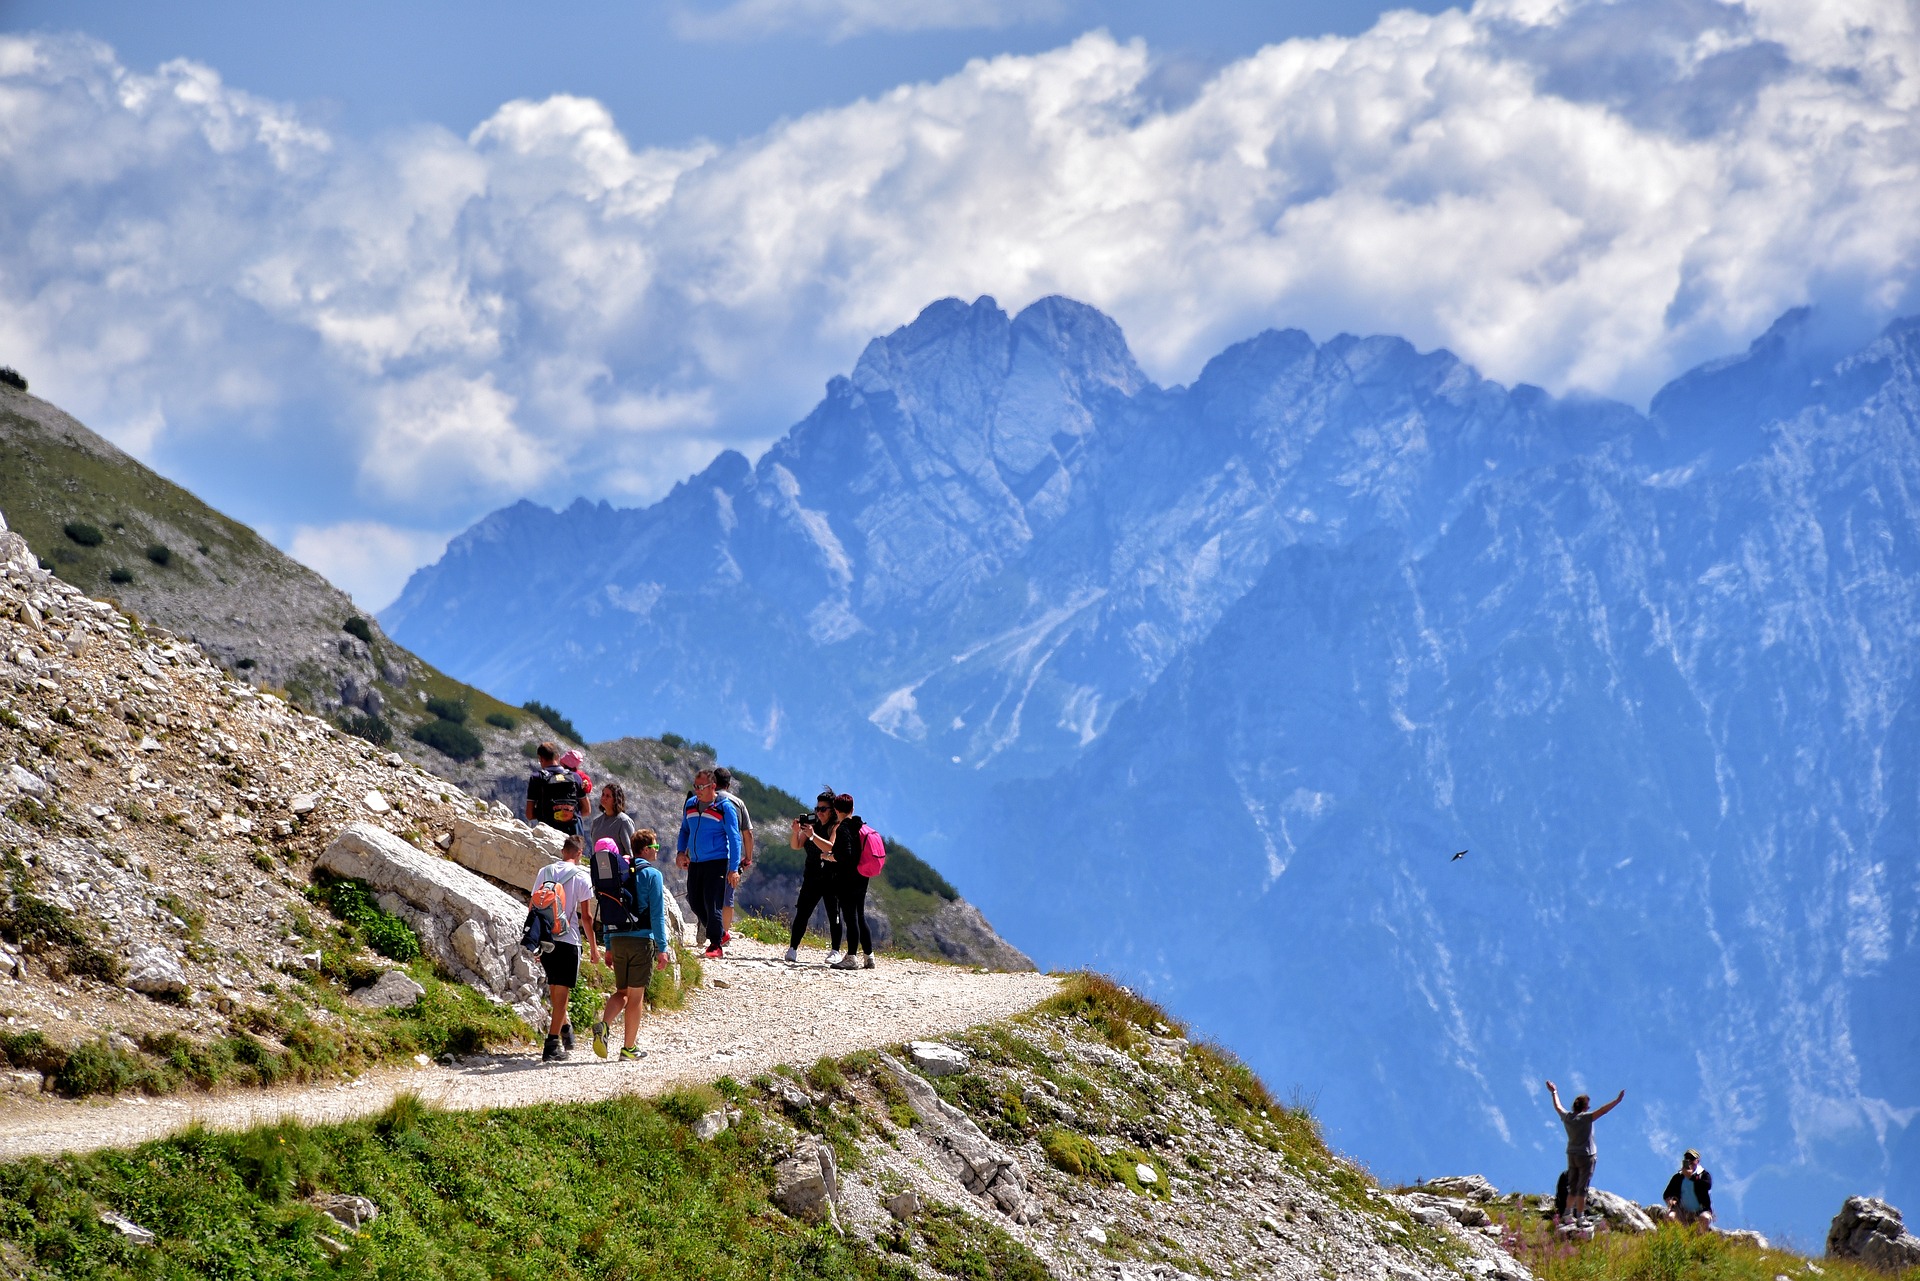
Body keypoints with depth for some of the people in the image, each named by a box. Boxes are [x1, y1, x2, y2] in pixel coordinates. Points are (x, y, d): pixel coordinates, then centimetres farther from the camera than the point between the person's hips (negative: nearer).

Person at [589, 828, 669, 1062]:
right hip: (642, 940, -5)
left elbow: (608, 912, 14)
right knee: (636, 995, 3)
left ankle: (603, 1025, -12)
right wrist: (661, 948, -6)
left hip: (617, 939, 5)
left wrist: (608, 947, 18)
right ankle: (629, 1048, 7)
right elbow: (657, 914, -9)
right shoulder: (651, 874, -6)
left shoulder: (617, 872, 12)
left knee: (622, 992, 15)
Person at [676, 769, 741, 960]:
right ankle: (719, 933, 27)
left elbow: (734, 838, -7)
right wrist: (680, 851, 7)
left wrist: (733, 869, -12)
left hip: (717, 863, -6)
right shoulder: (691, 804, 10)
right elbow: (684, 830, 24)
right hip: (695, 863, 6)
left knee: (712, 904, -10)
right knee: (695, 902, 8)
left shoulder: (725, 808, -7)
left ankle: (715, 945, -1)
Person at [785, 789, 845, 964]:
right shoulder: (812, 825, 11)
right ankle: (792, 949, 2)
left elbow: (832, 847, -21)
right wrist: (796, 830, -12)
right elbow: (795, 846, 7)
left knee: (833, 915, -3)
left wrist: (813, 835, -29)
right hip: (812, 876, 4)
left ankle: (835, 952, 2)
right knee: (802, 913, -2)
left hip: (831, 878, -4)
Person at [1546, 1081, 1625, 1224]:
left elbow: (1557, 1106, 20)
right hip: (1586, 1156, -6)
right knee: (1582, 1190, -2)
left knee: (1572, 1189, 14)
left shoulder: (1566, 1117, 1)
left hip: (1571, 1155, 6)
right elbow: (1602, 1111, -24)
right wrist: (1617, 1100, -24)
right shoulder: (1585, 1118, -17)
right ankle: (1580, 1217, -1)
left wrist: (1553, 1092, 36)